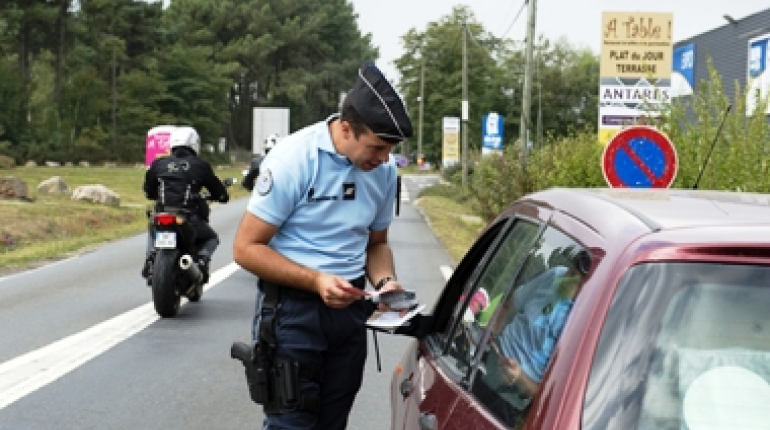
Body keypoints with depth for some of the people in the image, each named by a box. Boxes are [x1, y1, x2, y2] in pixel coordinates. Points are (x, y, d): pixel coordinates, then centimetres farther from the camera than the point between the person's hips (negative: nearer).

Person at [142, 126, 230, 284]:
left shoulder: (158, 164, 12)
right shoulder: (200, 165, 6)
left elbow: (149, 192, 21)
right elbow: (220, 194, 11)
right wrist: (223, 195, 35)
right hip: (190, 219, -2)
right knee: (212, 239, 27)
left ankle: (151, 256, 10)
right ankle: (202, 259, -4)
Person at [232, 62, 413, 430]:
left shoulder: (384, 169, 0)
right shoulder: (294, 158, -17)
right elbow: (247, 248, -14)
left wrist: (383, 281, -6)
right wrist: (315, 280, -25)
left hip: (350, 307, 6)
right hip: (293, 308, -6)